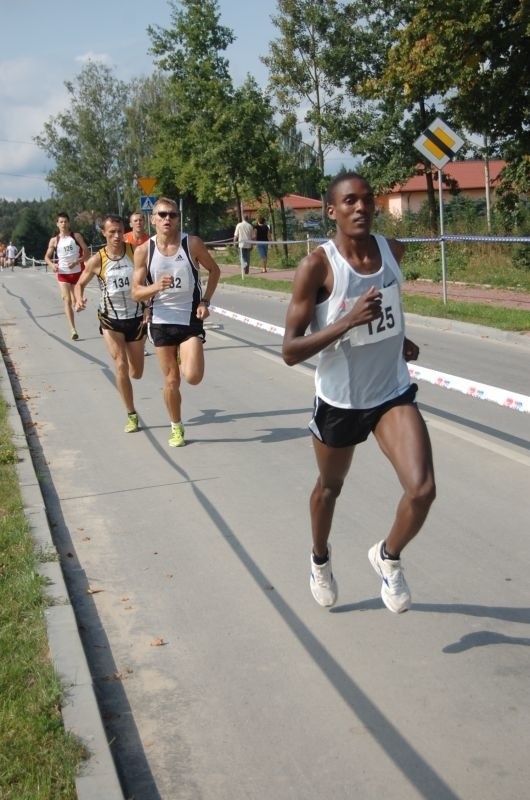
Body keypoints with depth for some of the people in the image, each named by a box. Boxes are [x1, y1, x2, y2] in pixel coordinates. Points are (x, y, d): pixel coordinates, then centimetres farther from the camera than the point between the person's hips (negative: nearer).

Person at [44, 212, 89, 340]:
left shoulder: (76, 236, 0)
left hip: (77, 272, 0)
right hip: (63, 274, 0)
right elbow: (47, 257, 11)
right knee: (67, 300, -11)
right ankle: (73, 329, -15)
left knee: (76, 301, 9)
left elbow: (87, 253, -2)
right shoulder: (54, 240, 3)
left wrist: (76, 262, -17)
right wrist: (52, 265, -10)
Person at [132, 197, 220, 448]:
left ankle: (184, 361, 23)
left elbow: (214, 270, 7)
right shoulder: (144, 251, -6)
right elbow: (136, 293, -4)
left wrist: (205, 301, -4)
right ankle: (176, 428, 28)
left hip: (191, 319, -1)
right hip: (161, 321, 1)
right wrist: (156, 287, -25)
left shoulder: (192, 244, -8)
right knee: (171, 381, 7)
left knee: (192, 377, -15)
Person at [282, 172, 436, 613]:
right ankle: (321, 560, 52)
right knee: (329, 487, 20)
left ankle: (389, 556, 18)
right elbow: (290, 351, -23)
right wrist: (348, 321, -33)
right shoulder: (317, 266, -20)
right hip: (339, 400, -3)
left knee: (422, 489, -15)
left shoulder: (393, 250, -4)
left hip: (393, 394, 3)